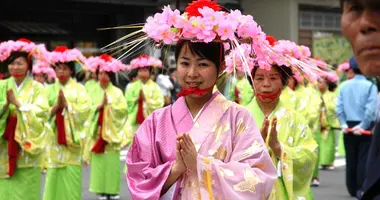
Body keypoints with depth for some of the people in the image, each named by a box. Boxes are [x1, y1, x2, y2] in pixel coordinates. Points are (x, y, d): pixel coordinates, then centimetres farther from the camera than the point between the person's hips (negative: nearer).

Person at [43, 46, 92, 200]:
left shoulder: (79, 89, 4)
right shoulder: (50, 90, 10)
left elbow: (85, 111, -8)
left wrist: (66, 104, -14)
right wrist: (56, 105, -14)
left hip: (72, 138, -2)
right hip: (53, 139, 2)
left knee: (71, 175, -5)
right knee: (53, 175, -1)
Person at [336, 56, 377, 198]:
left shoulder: (344, 85, 1)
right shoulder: (370, 86, -10)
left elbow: (339, 107, -2)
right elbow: (371, 108, -15)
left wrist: (343, 124, 0)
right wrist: (363, 126, -11)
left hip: (349, 126, 4)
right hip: (365, 127, -4)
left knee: (351, 158, 12)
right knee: (363, 158, 0)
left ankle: (352, 189, 20)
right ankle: (361, 189, -5)